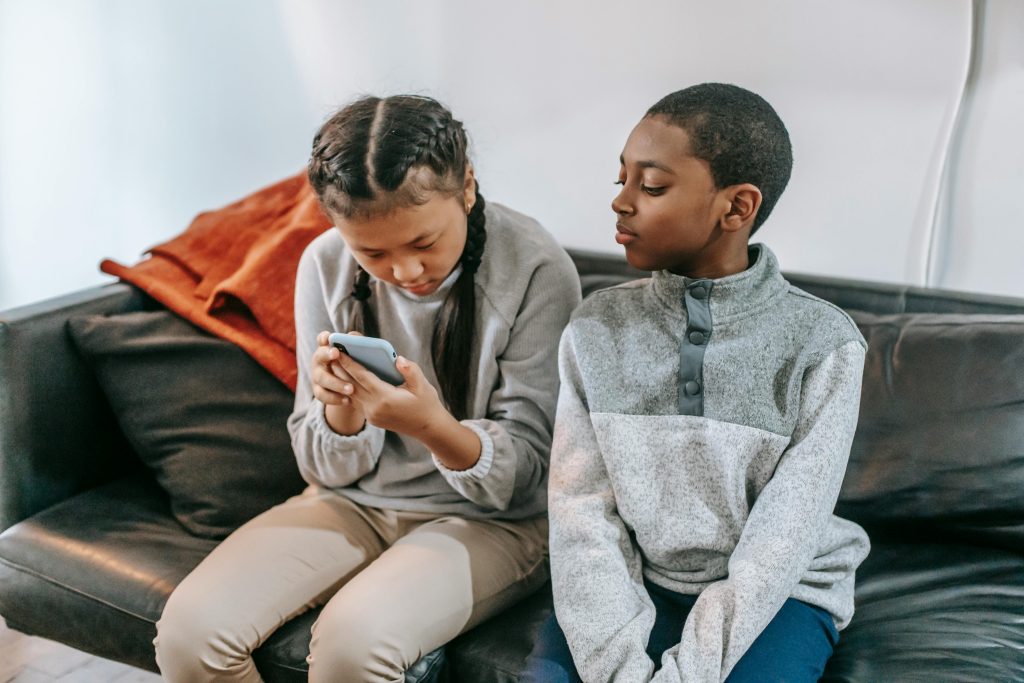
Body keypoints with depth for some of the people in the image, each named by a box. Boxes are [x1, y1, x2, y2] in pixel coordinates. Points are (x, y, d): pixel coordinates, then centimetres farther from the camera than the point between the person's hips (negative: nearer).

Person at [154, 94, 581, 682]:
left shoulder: (536, 268, -16)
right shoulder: (326, 265, -6)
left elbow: (524, 472, -13)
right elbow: (330, 468, 0)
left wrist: (433, 427, -34)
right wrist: (341, 411, -24)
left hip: (489, 518, -3)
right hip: (355, 503, 4)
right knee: (190, 630, -18)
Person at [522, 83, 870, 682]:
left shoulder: (822, 345, -10)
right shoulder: (597, 329, -2)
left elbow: (779, 544, -15)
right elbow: (583, 514, -8)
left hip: (775, 595, -1)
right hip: (631, 583, 2)